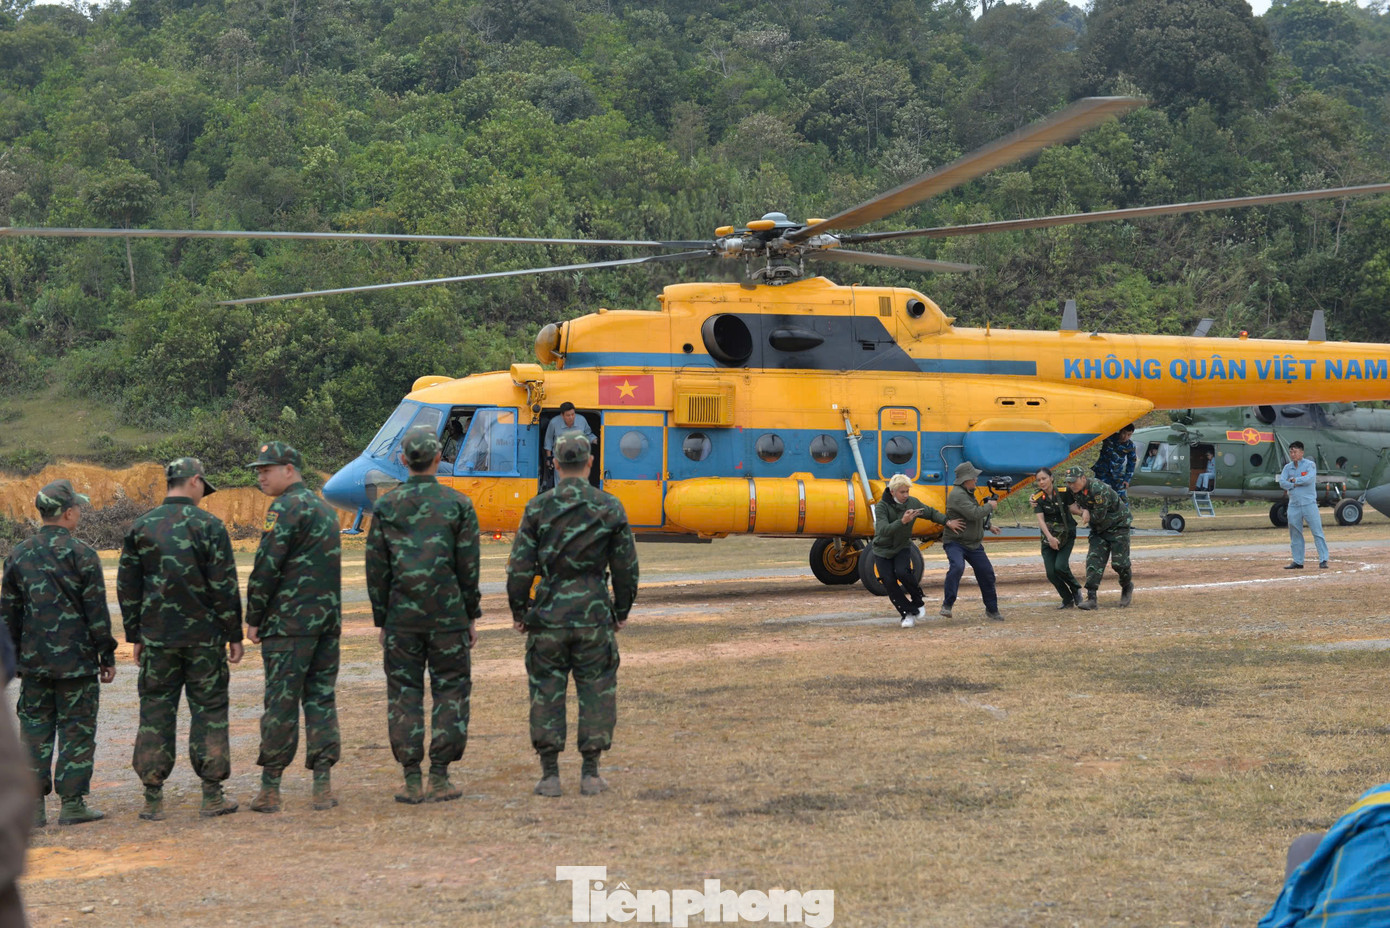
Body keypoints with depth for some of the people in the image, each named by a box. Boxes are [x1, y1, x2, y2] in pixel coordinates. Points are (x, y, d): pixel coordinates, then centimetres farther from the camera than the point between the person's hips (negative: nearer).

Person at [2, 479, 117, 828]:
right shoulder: (81, 555, -9)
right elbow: (97, 612, -8)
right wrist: (107, 656, 1)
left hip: (34, 661, 4)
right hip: (76, 661, -4)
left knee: (35, 727, 9)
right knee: (76, 729, 2)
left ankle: (33, 805, 6)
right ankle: (72, 803, 2)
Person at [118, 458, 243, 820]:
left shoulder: (141, 527, 4)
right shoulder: (208, 525, -7)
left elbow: (127, 587, 8)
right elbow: (224, 586, -7)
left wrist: (135, 636, 16)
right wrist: (234, 635, 0)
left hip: (157, 638, 3)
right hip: (203, 636, -3)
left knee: (156, 711, 7)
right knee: (209, 710, 5)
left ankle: (153, 799, 6)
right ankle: (212, 796, 6)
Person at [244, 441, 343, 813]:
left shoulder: (287, 507, -10)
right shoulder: (323, 507, 18)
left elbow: (267, 567, -14)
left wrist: (253, 618, -6)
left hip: (290, 621, -8)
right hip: (328, 619, 8)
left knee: (281, 702, -3)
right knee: (320, 698, 8)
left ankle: (270, 788, 2)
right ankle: (323, 785, 3)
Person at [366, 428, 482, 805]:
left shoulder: (386, 507, 2)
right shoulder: (458, 504, -1)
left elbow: (376, 570, 3)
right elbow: (468, 567, -1)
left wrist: (381, 621, 10)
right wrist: (472, 616, 7)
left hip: (401, 618, 1)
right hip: (448, 617, -1)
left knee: (404, 694, 6)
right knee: (450, 692, 7)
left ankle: (412, 781, 4)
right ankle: (440, 779, 4)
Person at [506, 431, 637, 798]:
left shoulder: (538, 508, -2)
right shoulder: (610, 507, 0)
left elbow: (520, 565, -2)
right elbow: (626, 566, 3)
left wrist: (518, 611, 8)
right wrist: (622, 610, 15)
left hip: (548, 613, 0)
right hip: (594, 612, 0)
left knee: (546, 690, 6)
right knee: (596, 690, 7)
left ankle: (550, 774, 5)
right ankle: (590, 774, 6)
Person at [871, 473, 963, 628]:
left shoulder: (912, 503, -8)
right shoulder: (882, 506, -21)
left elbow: (931, 513, 9)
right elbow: (883, 530, -35)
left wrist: (948, 522, -3)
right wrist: (902, 521, -48)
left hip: (902, 547, 1)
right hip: (883, 550, -1)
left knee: (902, 572, -26)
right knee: (889, 582, -12)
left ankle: (918, 603, -5)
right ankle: (907, 613, -1)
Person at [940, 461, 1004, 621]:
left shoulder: (968, 493, 15)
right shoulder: (958, 495, -19)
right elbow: (974, 513, -27)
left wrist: (989, 526, 35)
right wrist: (989, 506, -12)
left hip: (973, 544, 9)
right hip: (955, 543, -9)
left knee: (986, 573, 7)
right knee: (957, 567, -33)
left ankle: (992, 610, 21)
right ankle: (947, 605, -24)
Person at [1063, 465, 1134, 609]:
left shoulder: (1098, 490, -32)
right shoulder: (1071, 490, -8)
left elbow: (1099, 516, -28)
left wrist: (1079, 512, -15)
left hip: (1118, 526, -7)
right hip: (1099, 529, 7)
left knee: (1119, 562, -7)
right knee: (1094, 560, -9)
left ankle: (1127, 586, 25)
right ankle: (1091, 598, -14)